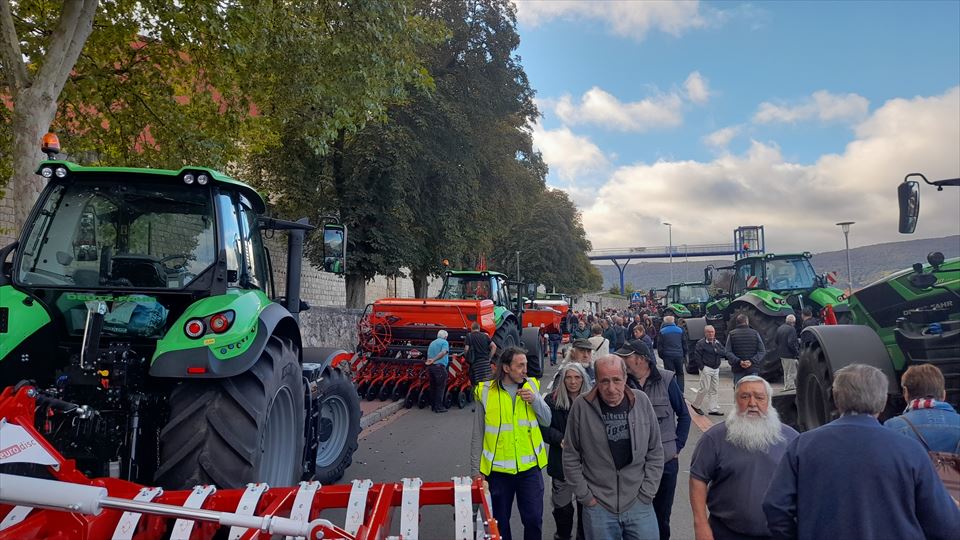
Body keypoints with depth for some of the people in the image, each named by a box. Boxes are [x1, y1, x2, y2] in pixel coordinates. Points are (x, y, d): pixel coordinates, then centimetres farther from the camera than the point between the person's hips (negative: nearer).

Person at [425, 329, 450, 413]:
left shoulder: (432, 343, 20)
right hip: (439, 366, -7)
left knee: (433, 386, 14)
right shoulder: (444, 342, 0)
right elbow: (444, 352, -19)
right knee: (441, 386, -2)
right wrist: (434, 360, -24)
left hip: (430, 367, 7)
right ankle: (439, 407, -3)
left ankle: (434, 405, 19)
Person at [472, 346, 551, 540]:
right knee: (500, 522, 13)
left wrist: (534, 400, -15)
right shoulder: (486, 393, -7)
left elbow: (547, 421, 2)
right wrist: (476, 470, -1)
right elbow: (478, 436, -1)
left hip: (530, 467, 2)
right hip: (498, 469, -1)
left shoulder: (531, 386, 1)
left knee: (534, 519, 4)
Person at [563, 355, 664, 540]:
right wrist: (585, 496, -2)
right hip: (597, 506, -1)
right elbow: (571, 457, -2)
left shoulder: (642, 401, -5)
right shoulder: (581, 406, -11)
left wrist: (646, 493, 0)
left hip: (639, 505, 1)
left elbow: (655, 452, 3)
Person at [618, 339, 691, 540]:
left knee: (662, 514, 15)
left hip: (666, 460, -1)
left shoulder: (666, 380, -8)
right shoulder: (623, 383, -5)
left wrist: (677, 447, -2)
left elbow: (684, 416, 2)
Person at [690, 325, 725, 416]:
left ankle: (713, 409, 14)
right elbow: (697, 356, -11)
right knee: (705, 388, -8)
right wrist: (701, 367, -13)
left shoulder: (717, 343, 13)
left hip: (716, 369, 7)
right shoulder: (701, 343, -9)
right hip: (706, 368, -7)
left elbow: (724, 353, 9)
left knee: (715, 390, 8)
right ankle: (695, 405, 10)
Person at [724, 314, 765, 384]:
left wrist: (738, 361, -12)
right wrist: (752, 361, -10)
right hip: (753, 369, 0)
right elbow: (762, 351, -5)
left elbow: (728, 352, -8)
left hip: (737, 369, 0)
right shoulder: (755, 333, 1)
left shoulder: (731, 334, 0)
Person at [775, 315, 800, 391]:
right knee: (792, 373, -1)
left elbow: (777, 341, 16)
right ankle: (790, 387, -1)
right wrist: (797, 352, -16)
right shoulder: (791, 329, -17)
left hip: (781, 354, 9)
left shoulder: (779, 328, 9)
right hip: (790, 354, -9)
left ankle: (786, 386, 25)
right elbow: (791, 343, -24)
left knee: (786, 372, 19)